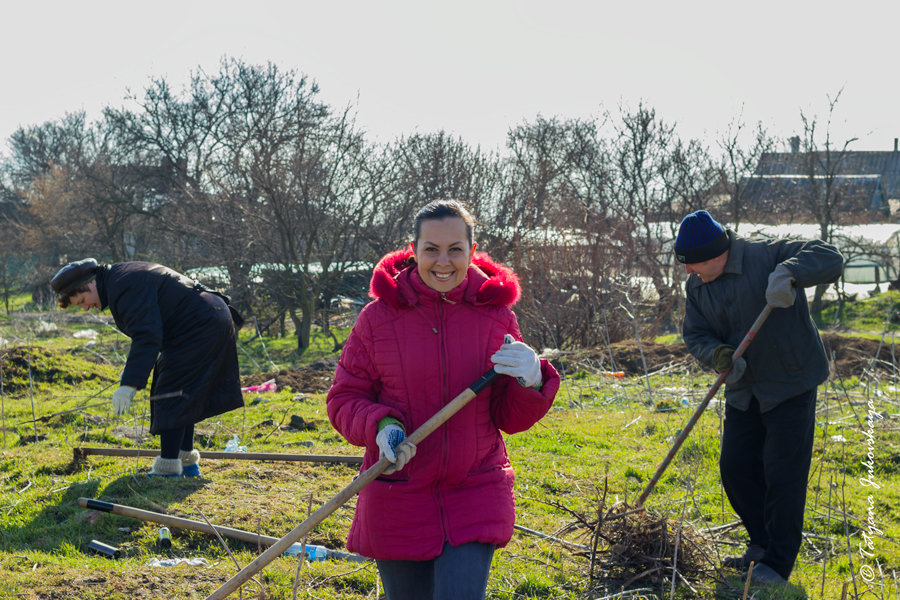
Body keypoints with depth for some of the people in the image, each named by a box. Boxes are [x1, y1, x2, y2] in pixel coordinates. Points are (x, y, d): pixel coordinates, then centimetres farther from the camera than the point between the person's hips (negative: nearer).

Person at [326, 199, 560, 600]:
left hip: (474, 498, 0)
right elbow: (344, 400, 1)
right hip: (397, 503, 0)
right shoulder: (378, 317, -4)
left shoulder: (496, 315, 0)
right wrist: (380, 426, -20)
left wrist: (531, 382, -17)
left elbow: (510, 419, 4)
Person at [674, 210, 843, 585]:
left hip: (791, 384, -7)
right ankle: (763, 544, 28)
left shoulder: (766, 256, -17)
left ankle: (777, 565, 2)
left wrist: (789, 273, -42)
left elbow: (829, 259, -23)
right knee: (735, 467, 9)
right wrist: (718, 355, -21)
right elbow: (695, 335, 1)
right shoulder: (696, 286, 3)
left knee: (782, 473, -7)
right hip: (744, 390, 7)